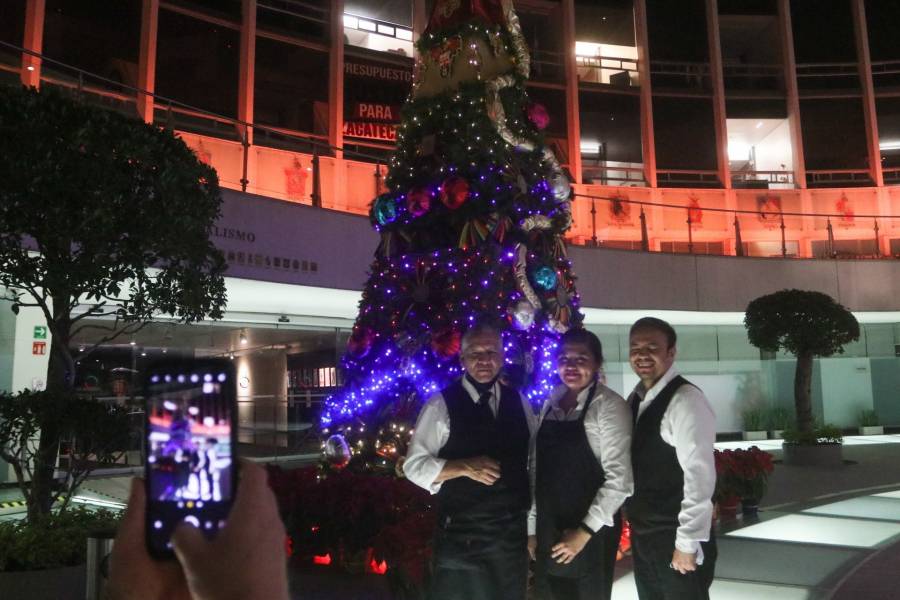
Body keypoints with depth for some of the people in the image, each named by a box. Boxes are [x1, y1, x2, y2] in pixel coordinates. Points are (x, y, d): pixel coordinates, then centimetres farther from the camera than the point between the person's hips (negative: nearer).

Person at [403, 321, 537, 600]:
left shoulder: (520, 403, 4)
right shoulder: (441, 404, -9)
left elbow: (532, 462, 9)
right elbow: (415, 466, -9)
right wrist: (465, 467, -21)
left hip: (513, 533, 4)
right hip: (460, 536, -4)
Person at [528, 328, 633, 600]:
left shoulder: (609, 405, -11)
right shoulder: (550, 404, 5)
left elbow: (619, 477, -15)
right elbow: (540, 469, 9)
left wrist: (585, 531, -14)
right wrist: (532, 527, 9)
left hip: (590, 533, -5)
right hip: (549, 532, 5)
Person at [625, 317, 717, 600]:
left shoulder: (686, 399, -17)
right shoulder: (635, 399, 7)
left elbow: (700, 475, -20)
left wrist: (688, 542, -19)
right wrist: (633, 524, 9)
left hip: (675, 538, -7)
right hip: (642, 536, 7)